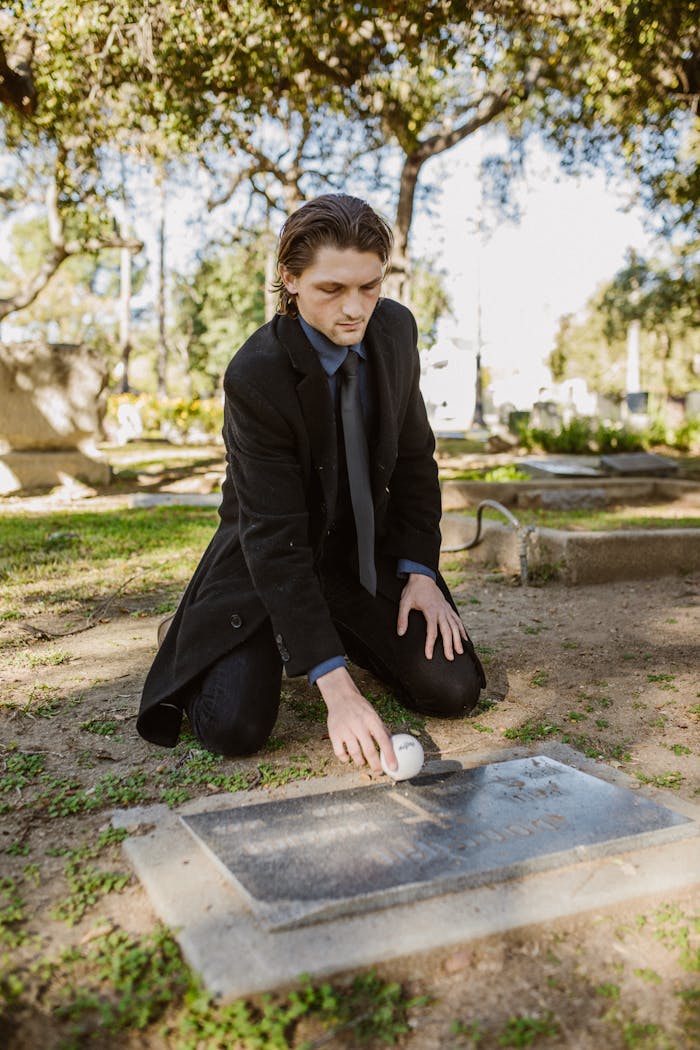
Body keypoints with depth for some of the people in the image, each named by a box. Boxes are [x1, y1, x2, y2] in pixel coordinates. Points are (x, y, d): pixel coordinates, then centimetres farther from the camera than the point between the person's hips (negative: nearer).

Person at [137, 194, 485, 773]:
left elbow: (415, 457, 3)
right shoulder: (254, 377, -27)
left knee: (453, 689, -6)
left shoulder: (396, 328, -9)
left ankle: (347, 635, 22)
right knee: (235, 728, -20)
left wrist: (420, 572, -7)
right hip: (268, 564, -4)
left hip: (367, 554, 5)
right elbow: (275, 541, -29)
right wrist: (336, 686, -34)